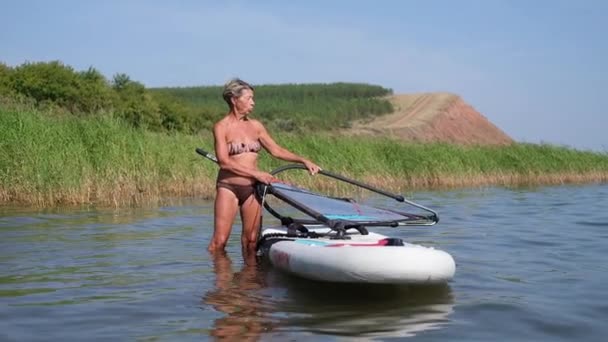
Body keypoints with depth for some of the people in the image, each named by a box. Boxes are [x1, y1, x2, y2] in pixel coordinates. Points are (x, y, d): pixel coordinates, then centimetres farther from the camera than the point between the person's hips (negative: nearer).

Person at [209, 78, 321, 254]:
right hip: (228, 187, -5)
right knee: (219, 241, -7)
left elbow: (276, 150, 14)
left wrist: (303, 160, 5)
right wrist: (256, 173, -17)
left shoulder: (256, 126, 9)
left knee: (251, 240, 4)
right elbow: (224, 162, -14)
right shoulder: (221, 127, -6)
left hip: (252, 188, 5)